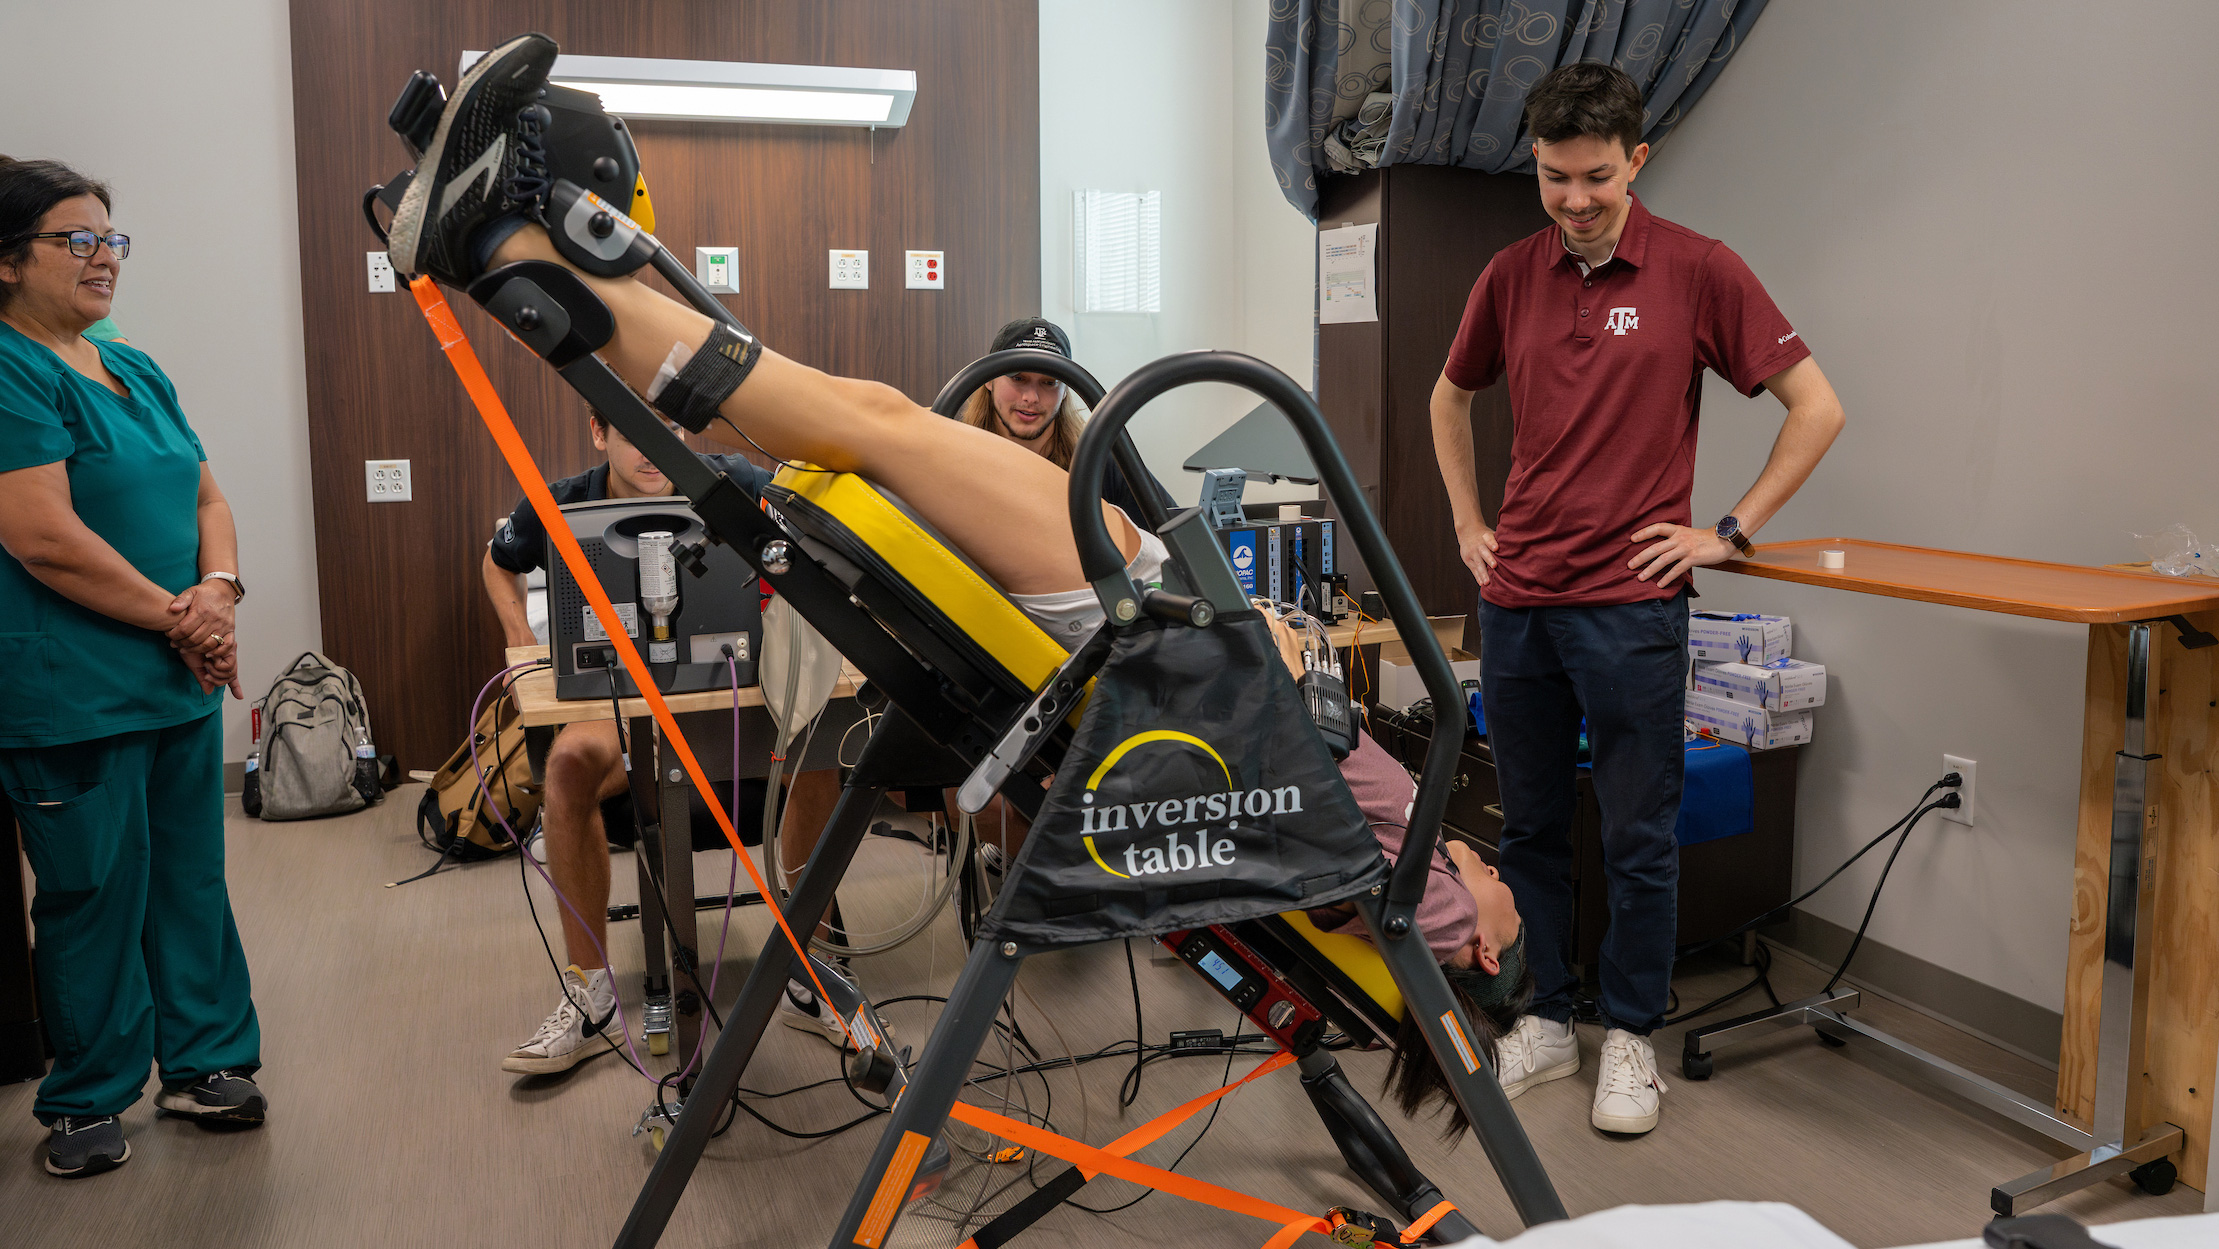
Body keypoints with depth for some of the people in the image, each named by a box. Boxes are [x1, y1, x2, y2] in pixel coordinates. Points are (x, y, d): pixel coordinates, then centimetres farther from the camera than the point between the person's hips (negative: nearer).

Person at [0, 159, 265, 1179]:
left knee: (191, 875, 13)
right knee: (95, 892, 3)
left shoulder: (138, 374, 15)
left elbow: (207, 498, 15)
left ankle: (205, 1061, 26)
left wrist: (220, 590, -5)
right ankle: (88, 1101, 19)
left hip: (181, 676, 8)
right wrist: (175, 614, -14)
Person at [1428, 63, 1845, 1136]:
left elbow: (1816, 407, -3)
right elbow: (1450, 398, 23)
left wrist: (1731, 530, -5)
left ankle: (1631, 1037, 20)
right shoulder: (1510, 275, 7)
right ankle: (1548, 1020, 26)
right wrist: (1468, 523, 15)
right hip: (1515, 600, 4)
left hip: (1630, 602, -4)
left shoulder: (1698, 270, -6)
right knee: (1531, 827, 12)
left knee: (1638, 838, 4)